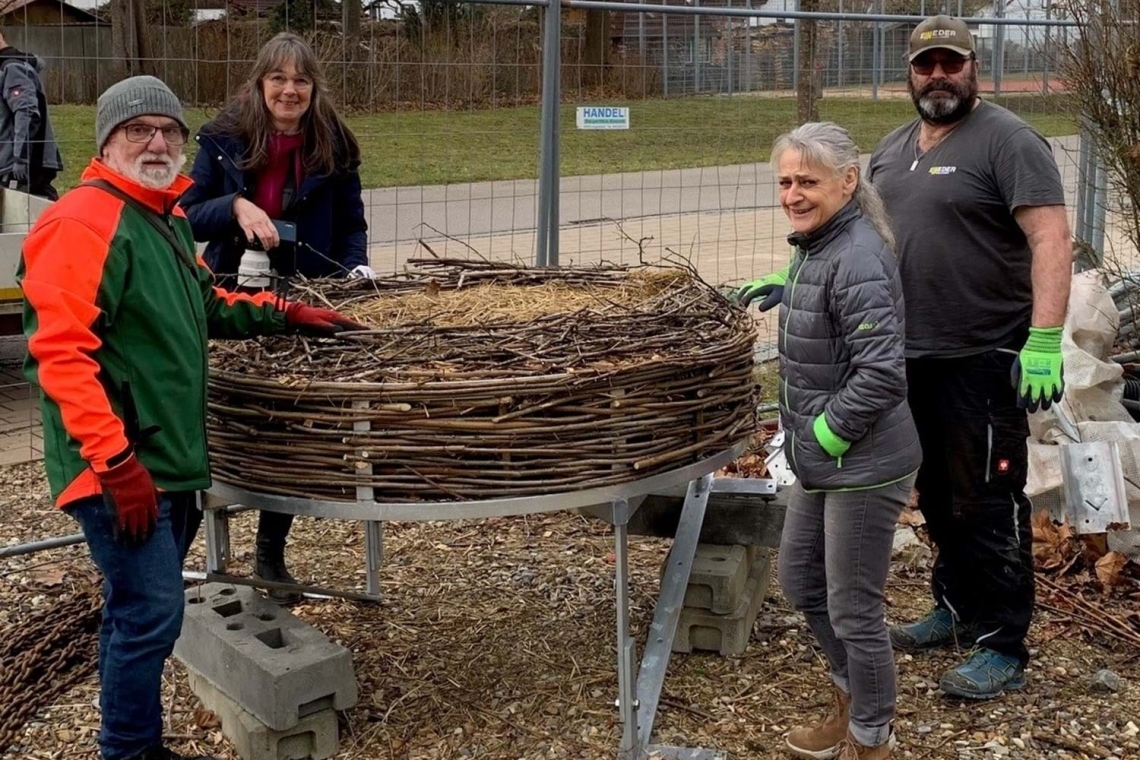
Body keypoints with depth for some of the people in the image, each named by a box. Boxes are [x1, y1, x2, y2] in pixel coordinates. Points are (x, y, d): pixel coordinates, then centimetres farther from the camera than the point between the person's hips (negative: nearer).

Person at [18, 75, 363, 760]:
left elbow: (202, 305, 30)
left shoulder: (168, 218, 15)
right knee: (151, 616, -5)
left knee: (139, 613, 17)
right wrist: (115, 461, -24)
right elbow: (60, 352, -21)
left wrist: (281, 314, 19)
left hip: (171, 459, 9)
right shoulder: (84, 223, -15)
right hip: (125, 468, -9)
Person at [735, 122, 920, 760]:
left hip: (865, 465, -10)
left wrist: (825, 433, -20)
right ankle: (852, 701, 43)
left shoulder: (856, 258, -23)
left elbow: (883, 373, -28)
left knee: (853, 609, 5)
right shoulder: (817, 248, 6)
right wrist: (784, 286, 13)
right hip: (822, 461, 10)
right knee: (800, 581, 22)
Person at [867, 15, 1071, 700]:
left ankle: (1003, 648, 10)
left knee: (986, 503, -1)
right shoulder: (893, 148, 12)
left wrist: (1044, 341, -28)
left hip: (984, 361, -7)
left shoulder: (1007, 140, -11)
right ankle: (957, 609, 35)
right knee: (938, 496, 18)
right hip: (914, 358, 8)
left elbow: (1051, 241, -19)